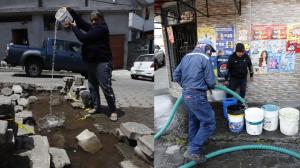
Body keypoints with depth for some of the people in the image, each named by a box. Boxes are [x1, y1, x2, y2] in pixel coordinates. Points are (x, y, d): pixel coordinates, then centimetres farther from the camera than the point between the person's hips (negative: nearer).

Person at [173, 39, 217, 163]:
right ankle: (193, 151, -3)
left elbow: (176, 76, 14)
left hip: (186, 94, 9)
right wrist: (211, 86, 11)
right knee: (209, 123, -1)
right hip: (197, 96, -8)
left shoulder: (186, 57, 11)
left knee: (194, 121, 23)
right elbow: (211, 81, -11)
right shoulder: (205, 59, -10)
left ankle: (193, 147, 35)